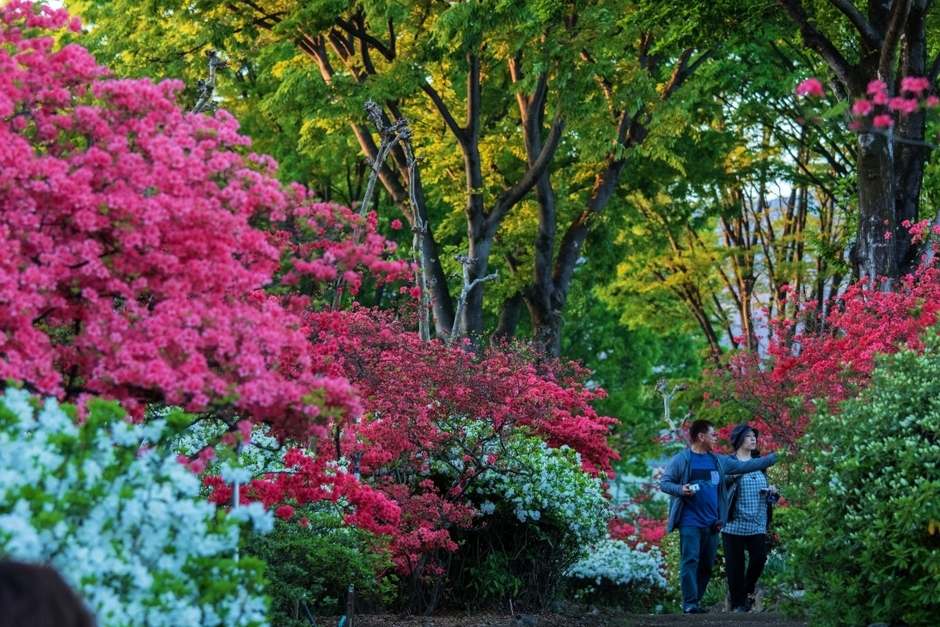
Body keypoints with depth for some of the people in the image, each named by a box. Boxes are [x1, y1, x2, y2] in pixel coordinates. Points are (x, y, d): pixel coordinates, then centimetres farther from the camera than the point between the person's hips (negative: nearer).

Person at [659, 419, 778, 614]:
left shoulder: (718, 461, 12)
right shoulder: (681, 460, -6)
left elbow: (745, 466, 16)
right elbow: (664, 483, -5)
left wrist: (773, 458, 16)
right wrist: (681, 490, -24)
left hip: (711, 523, 6)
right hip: (690, 522, -6)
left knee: (707, 564, 9)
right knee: (690, 561, -9)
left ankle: (695, 601, 17)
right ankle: (689, 603, -7)